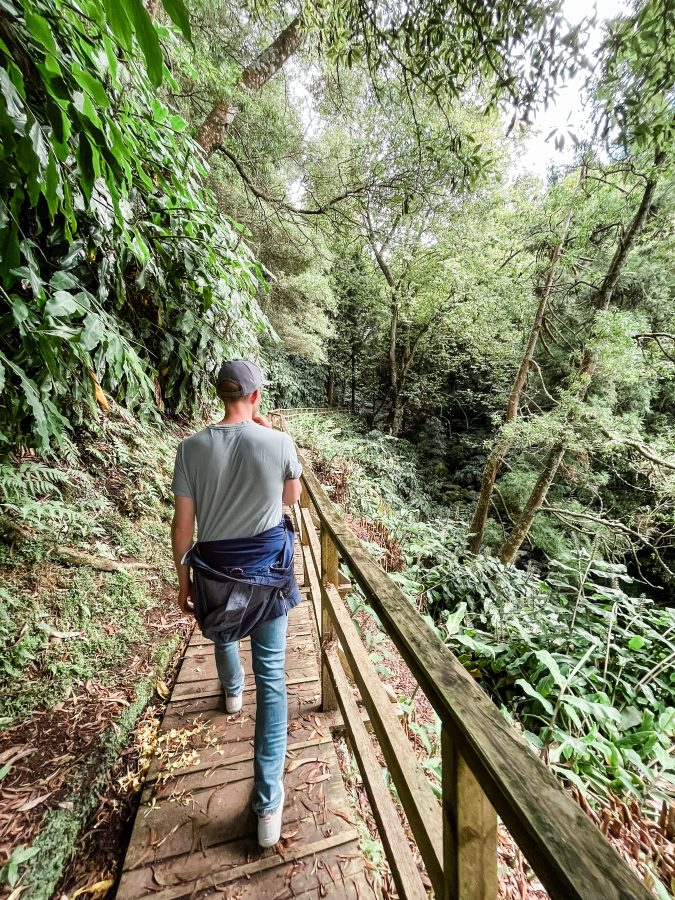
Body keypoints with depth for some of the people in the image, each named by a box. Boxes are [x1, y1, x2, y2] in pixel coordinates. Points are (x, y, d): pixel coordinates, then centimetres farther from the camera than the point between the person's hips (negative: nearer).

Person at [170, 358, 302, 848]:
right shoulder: (279, 443, -15)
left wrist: (183, 579, 8)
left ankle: (233, 692, 65)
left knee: (222, 633, 35)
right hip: (270, 569, -2)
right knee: (272, 676, 12)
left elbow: (183, 524, -6)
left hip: (215, 569, 2)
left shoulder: (192, 447, -11)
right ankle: (269, 802, 22)